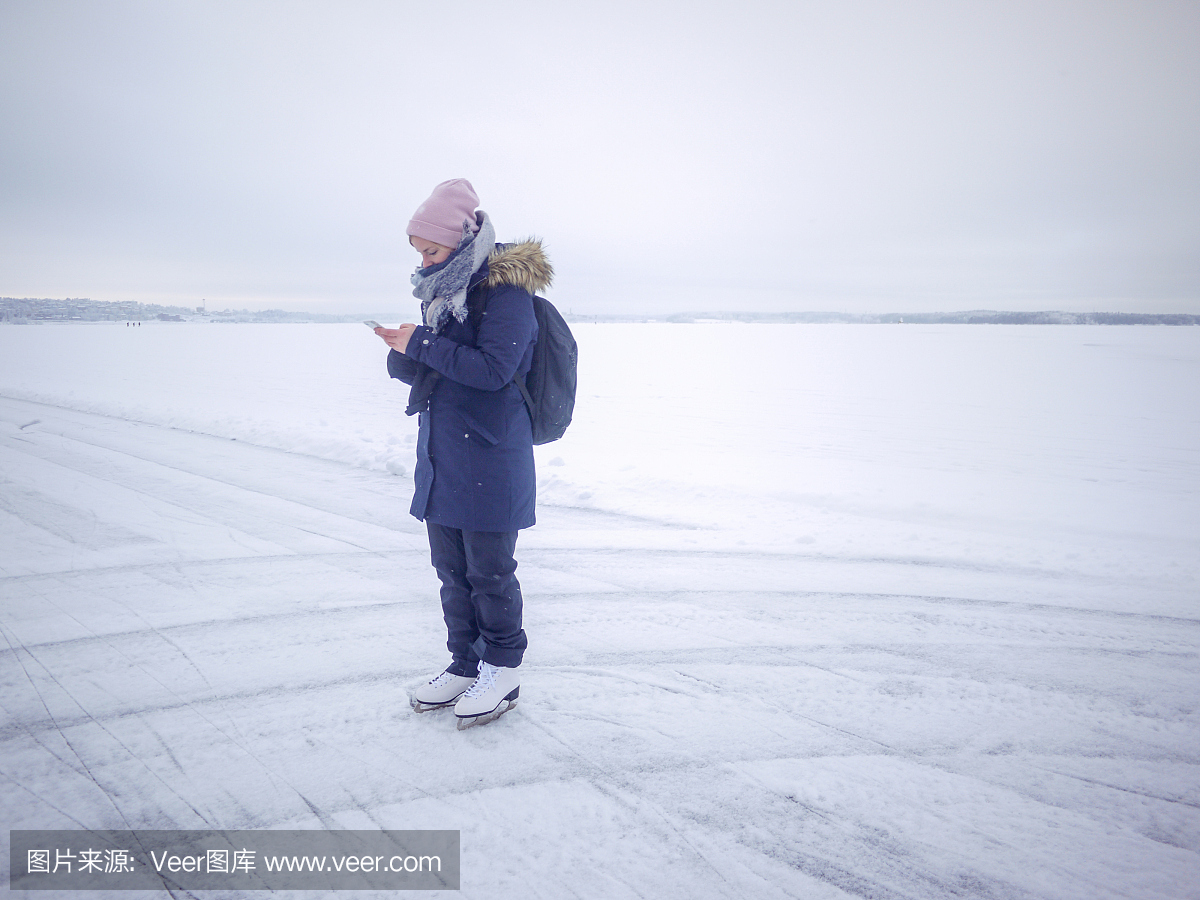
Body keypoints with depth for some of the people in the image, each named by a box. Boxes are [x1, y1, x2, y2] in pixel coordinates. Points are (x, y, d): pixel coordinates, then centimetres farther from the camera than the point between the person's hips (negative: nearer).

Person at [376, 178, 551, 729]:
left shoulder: (506, 293, -12)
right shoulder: (443, 294, 13)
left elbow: (493, 368, -24)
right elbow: (423, 371, 17)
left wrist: (422, 345, -19)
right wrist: (402, 352, -5)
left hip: (489, 461, -8)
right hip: (441, 458, 8)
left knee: (489, 572, 2)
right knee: (451, 570, 14)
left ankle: (503, 671, 19)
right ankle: (465, 665, 28)